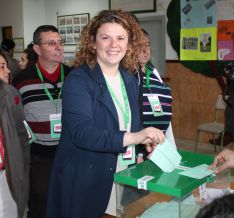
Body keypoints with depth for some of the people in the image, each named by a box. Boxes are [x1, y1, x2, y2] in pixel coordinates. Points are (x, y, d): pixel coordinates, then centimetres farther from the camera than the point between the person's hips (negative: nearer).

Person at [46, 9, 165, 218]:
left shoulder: (130, 80, 6)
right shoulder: (78, 80, -14)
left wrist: (146, 141, -6)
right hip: (85, 180, -6)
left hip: (126, 175, 6)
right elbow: (82, 133, -25)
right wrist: (133, 138, -35)